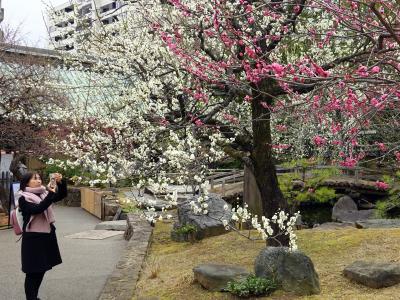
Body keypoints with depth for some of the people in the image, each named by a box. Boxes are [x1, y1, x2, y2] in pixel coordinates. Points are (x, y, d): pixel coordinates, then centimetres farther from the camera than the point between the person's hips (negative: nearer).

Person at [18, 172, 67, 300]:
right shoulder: (23, 198, -9)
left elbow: (62, 195, 4)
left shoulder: (44, 194, 10)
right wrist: (50, 193, -30)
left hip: (47, 236, 7)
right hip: (33, 238, -7)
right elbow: (37, 209, -24)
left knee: (41, 270, 15)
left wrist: (61, 182, -14)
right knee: (33, 272, -2)